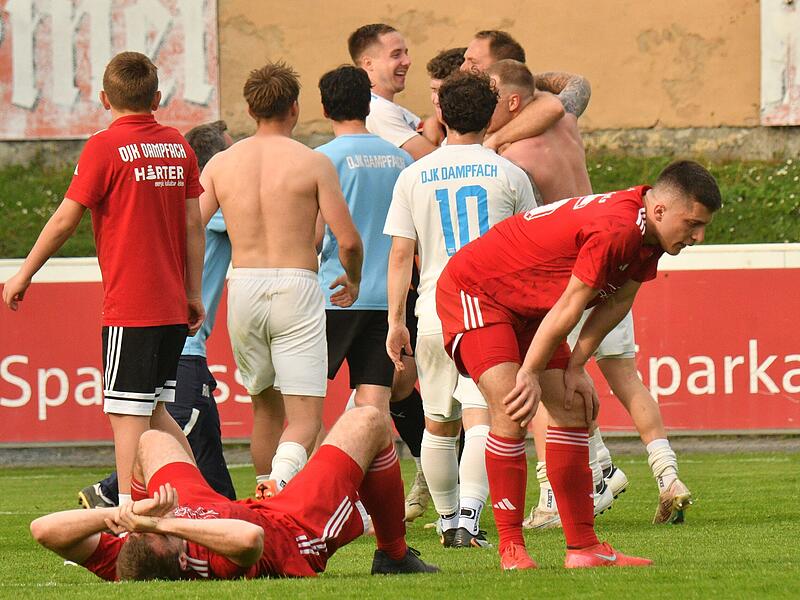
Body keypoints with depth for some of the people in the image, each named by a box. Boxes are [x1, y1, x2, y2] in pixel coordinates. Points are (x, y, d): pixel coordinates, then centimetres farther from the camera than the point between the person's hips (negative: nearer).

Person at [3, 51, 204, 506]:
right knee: (154, 411, 18)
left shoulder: (105, 147, -8)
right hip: (173, 306, 6)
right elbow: (194, 225, 10)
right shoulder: (178, 146, 8)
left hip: (128, 307, -6)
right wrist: (194, 293, 17)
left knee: (128, 416, -6)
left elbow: (64, 221, -7)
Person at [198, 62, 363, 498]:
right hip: (296, 286, -4)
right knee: (305, 417, -6)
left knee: (264, 404, 22)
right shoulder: (312, 163, -4)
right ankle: (281, 481, -32)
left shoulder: (221, 163, 5)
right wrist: (352, 281, 15)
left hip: (243, 287, 4)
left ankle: (264, 489, 27)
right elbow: (348, 240, -7)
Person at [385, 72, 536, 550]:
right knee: (482, 419, -9)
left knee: (438, 425, 15)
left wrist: (395, 321, 7)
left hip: (436, 313, 1)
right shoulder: (509, 174, 3)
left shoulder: (414, 176, 4)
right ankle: (468, 517, -25)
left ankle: (449, 521, 23)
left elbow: (400, 254, 2)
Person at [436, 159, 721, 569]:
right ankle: (511, 549, -12)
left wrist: (575, 367, -4)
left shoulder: (647, 231, -3)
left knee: (573, 408, 4)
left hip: (527, 306, 10)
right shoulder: (616, 229, -33)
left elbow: (617, 302, 3)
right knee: (512, 413, -20)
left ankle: (584, 547, 6)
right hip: (473, 291, -10)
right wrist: (530, 375, -18)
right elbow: (568, 309, -26)